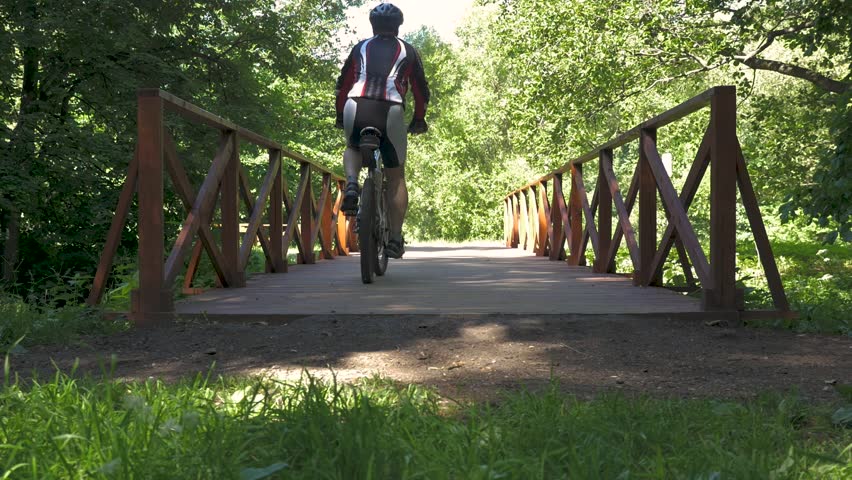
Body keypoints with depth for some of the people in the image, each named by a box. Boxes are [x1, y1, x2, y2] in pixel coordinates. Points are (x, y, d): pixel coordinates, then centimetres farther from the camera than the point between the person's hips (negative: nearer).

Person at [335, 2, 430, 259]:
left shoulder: (361, 47, 24)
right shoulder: (408, 51, 21)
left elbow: (341, 86, 26)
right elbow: (421, 91, 23)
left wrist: (340, 116, 38)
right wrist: (419, 120, 37)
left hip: (355, 108, 1)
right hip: (391, 112, -1)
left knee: (352, 148, 34)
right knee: (396, 178, 13)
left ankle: (351, 185, 3)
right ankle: (395, 239, 7)